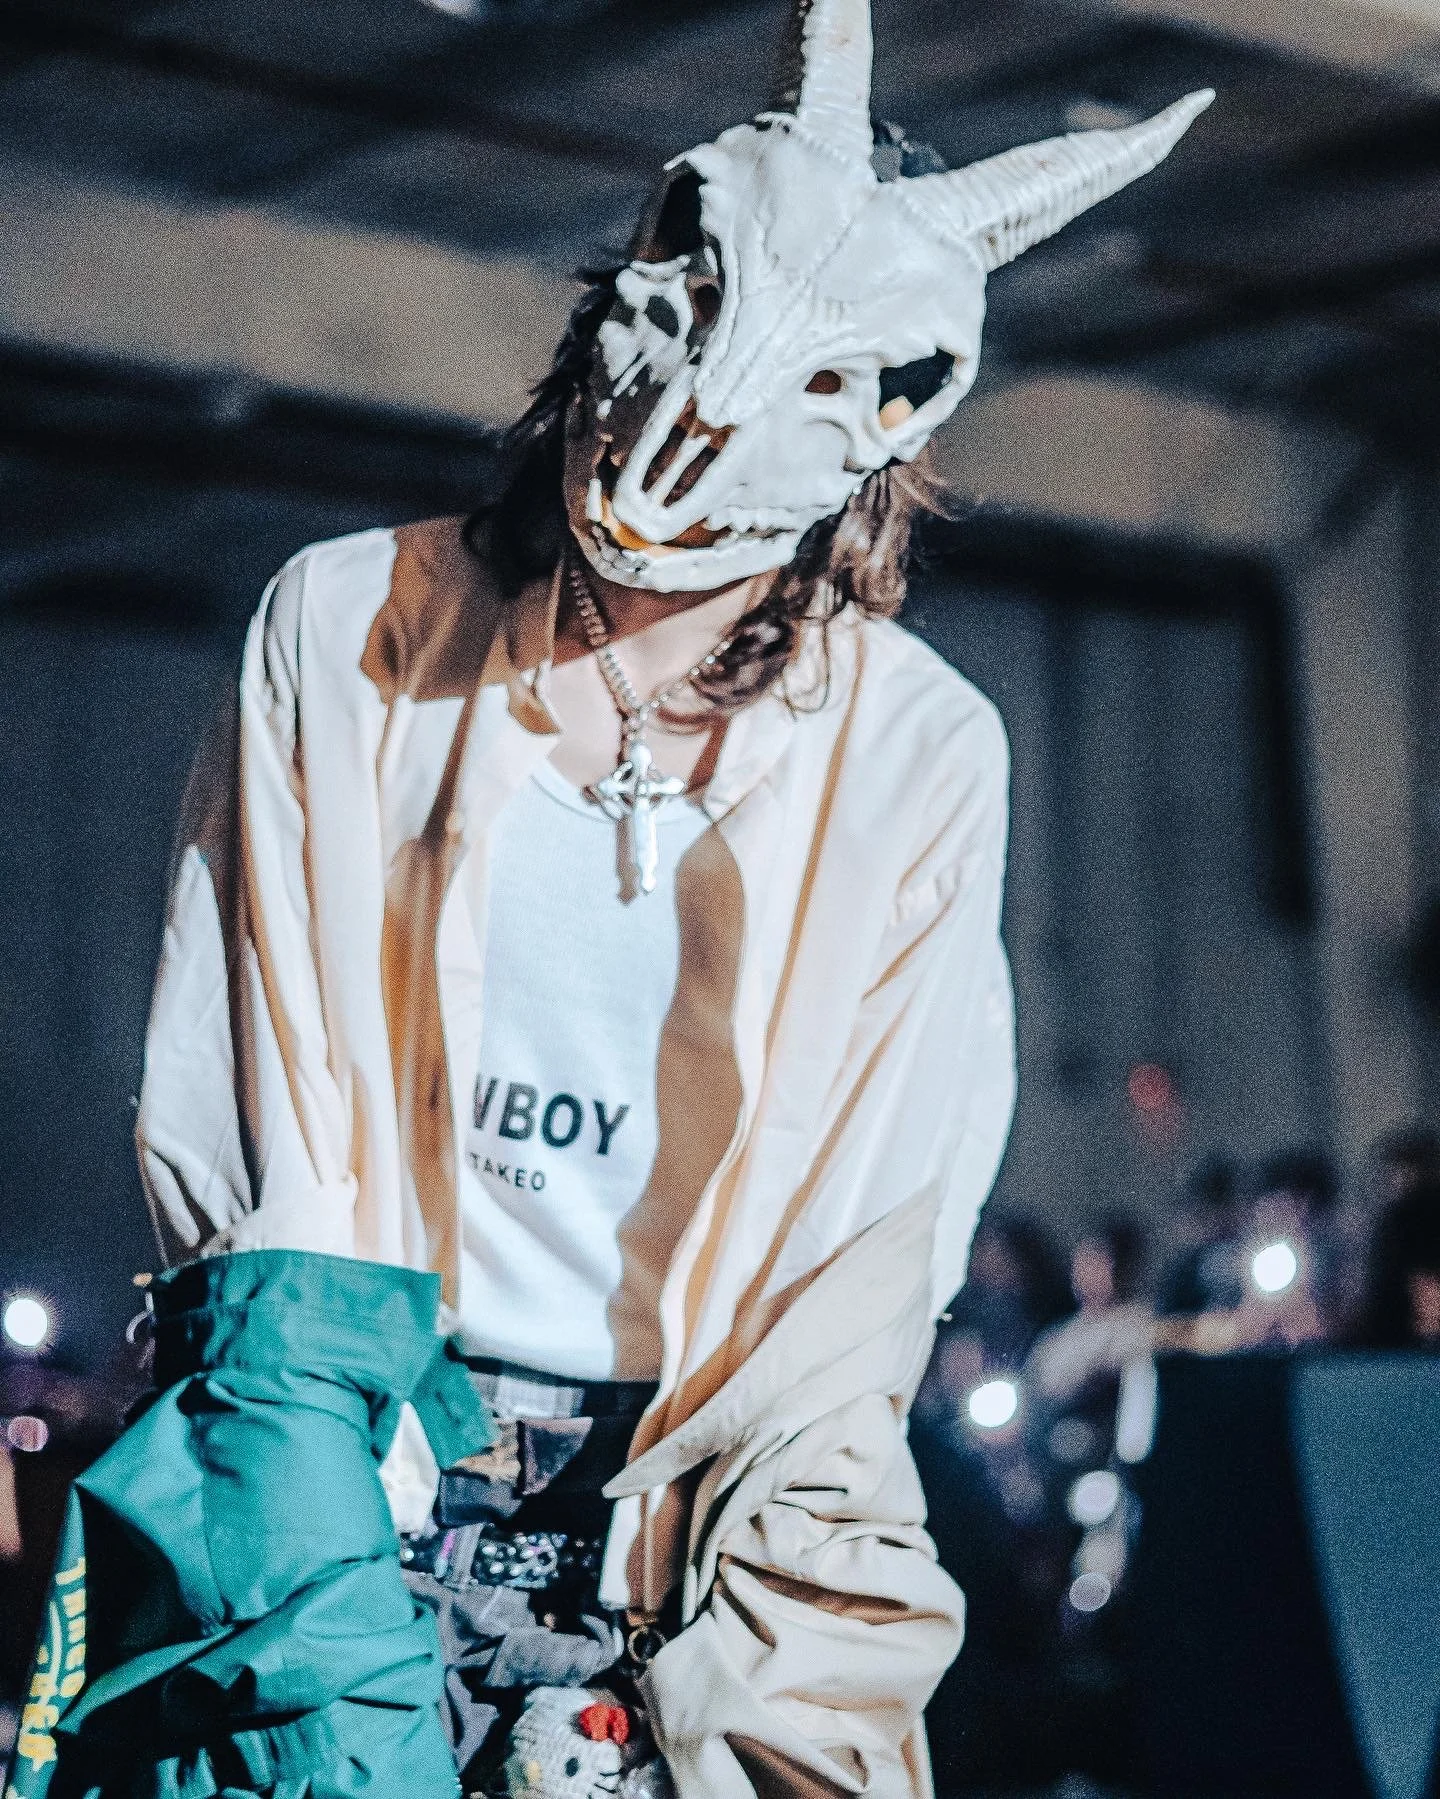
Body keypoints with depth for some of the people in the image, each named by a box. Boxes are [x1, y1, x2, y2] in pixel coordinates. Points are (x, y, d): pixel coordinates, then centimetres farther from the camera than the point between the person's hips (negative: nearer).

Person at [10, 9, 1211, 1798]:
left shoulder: (921, 760, 3)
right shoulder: (348, 627, 4)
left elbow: (871, 1238, 0)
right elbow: (233, 1100, 0)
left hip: (678, 1502, 0)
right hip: (348, 1450, 0)